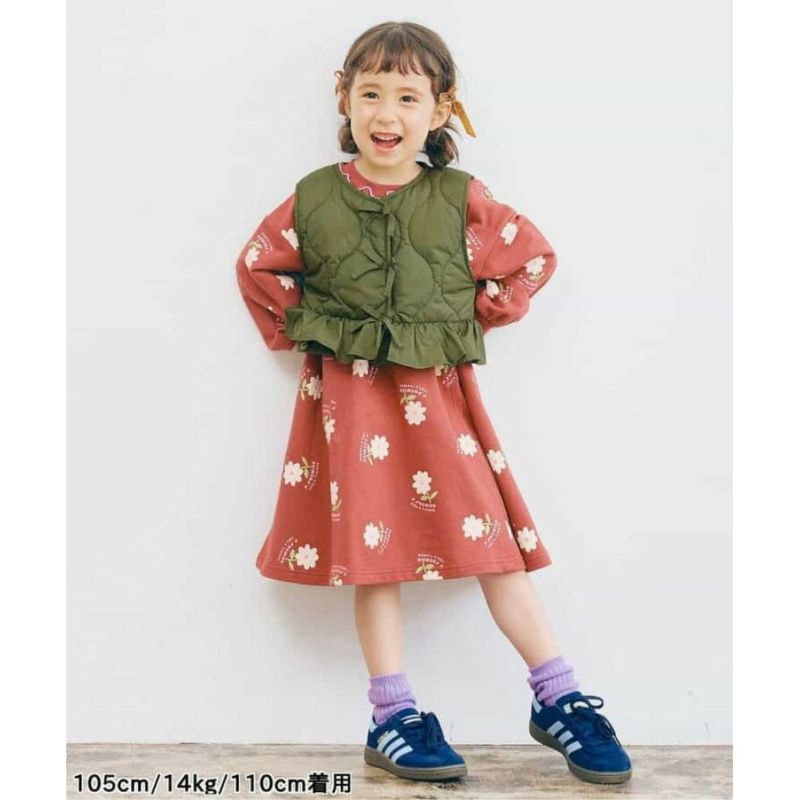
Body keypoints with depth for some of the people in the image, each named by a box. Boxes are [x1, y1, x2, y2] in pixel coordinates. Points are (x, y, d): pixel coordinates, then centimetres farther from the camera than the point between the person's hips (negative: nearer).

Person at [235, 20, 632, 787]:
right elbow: (257, 266, 13)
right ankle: (393, 716, 12)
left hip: (440, 392, 0)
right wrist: (297, 334, 7)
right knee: (373, 548, 3)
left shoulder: (463, 199, -2)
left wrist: (479, 318, 4)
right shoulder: (314, 199, 0)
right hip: (350, 398, 0)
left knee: (491, 537, 0)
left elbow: (532, 256, 8)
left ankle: (557, 699, 11)